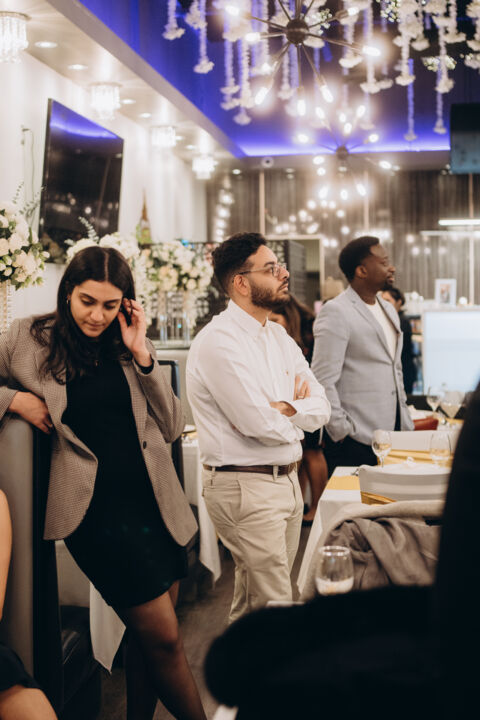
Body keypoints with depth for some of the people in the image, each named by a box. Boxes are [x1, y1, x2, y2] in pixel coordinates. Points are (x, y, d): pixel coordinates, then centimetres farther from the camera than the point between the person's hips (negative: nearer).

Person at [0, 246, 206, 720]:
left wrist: (142, 355, -6)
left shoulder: (125, 345, 7)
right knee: (164, 639, -1)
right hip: (97, 507, -4)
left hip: (155, 499, 4)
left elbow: (171, 426, 2)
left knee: (148, 636, 13)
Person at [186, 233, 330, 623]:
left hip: (287, 480, 8)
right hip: (246, 485, -8)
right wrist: (296, 417, -2)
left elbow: (321, 406, 5)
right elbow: (259, 424, -23)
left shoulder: (278, 336, 12)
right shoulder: (218, 342, -16)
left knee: (254, 598, 18)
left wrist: (283, 409, -14)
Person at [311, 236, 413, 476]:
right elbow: (323, 380, -15)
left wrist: (406, 424, 17)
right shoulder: (335, 312, -11)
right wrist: (342, 431, -16)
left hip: (393, 433, 8)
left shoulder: (388, 310, 16)